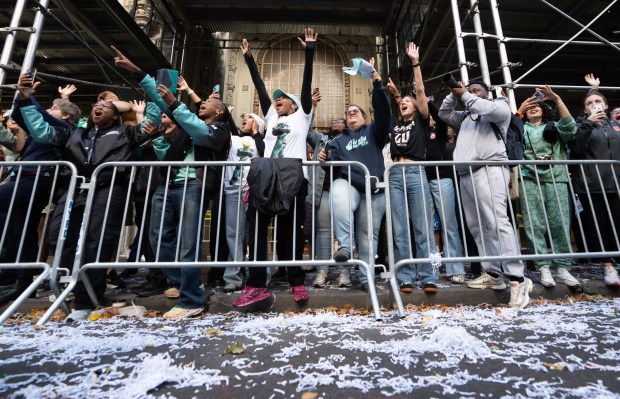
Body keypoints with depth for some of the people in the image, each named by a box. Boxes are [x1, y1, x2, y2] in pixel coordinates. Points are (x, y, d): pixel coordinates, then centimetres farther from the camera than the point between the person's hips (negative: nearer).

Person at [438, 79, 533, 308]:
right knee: (477, 226, 2)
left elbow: (490, 110, -7)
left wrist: (465, 95, 2)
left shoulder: (500, 106, 14)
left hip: (489, 169, -6)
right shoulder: (465, 116, 31)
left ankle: (517, 279, -18)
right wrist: (454, 95, 16)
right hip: (466, 175, 7)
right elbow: (444, 113, 30)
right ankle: (493, 274, 6)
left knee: (497, 222, -19)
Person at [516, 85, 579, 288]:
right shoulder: (522, 129, 20)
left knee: (560, 224, -3)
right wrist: (518, 111, -6)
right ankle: (543, 267, -2)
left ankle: (563, 268, 4)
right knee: (535, 225, -6)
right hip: (530, 180, -1)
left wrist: (557, 99, -5)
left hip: (556, 179, 1)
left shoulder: (554, 127, 21)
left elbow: (570, 127, 0)